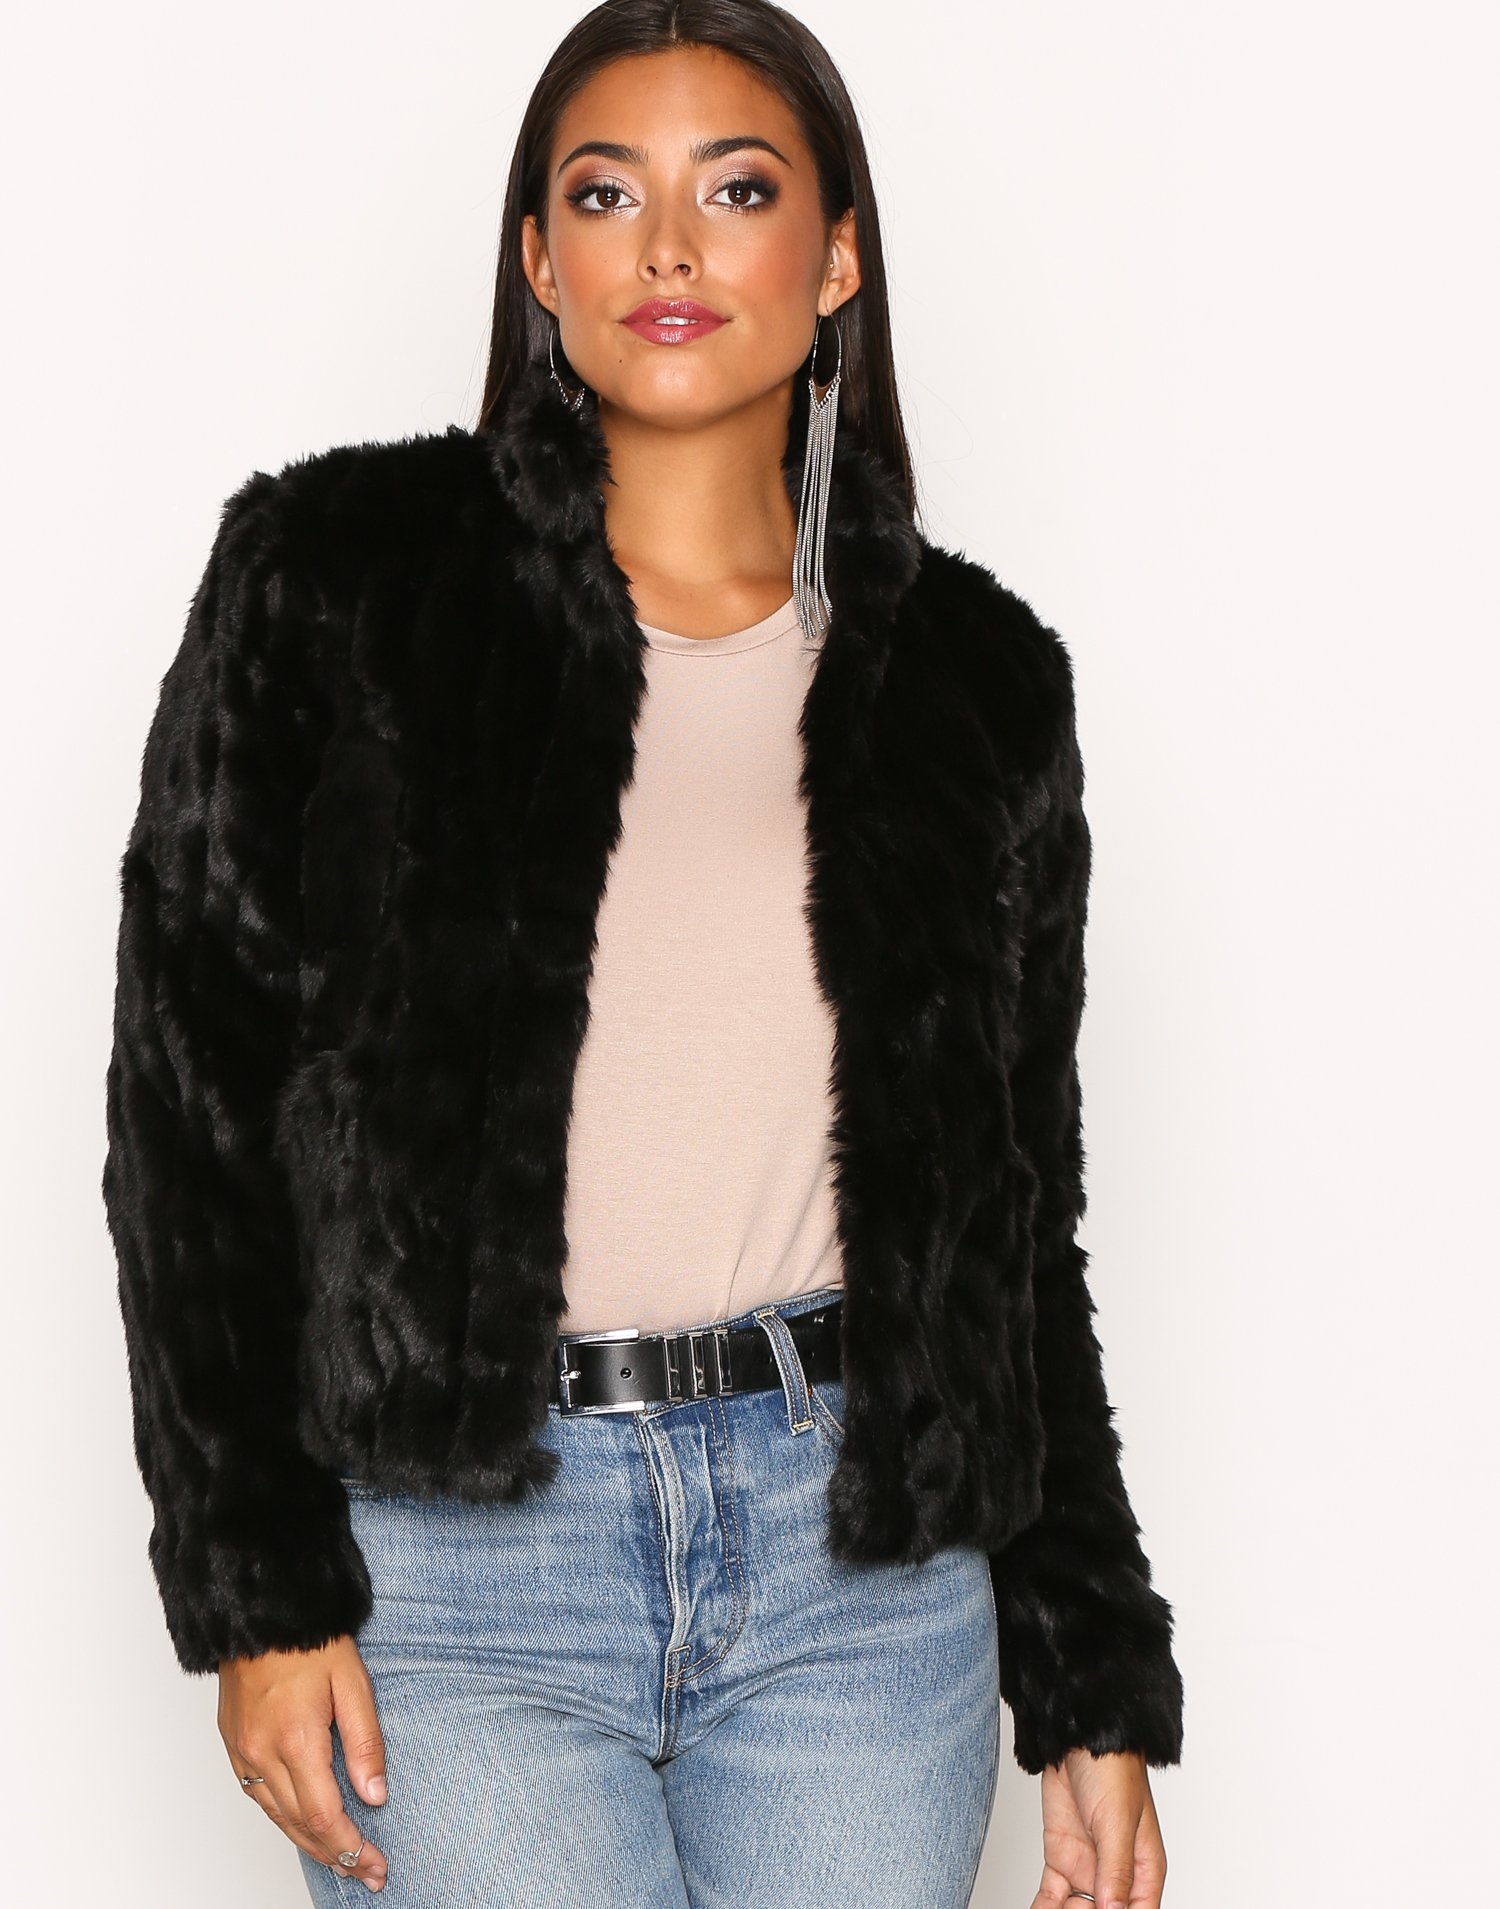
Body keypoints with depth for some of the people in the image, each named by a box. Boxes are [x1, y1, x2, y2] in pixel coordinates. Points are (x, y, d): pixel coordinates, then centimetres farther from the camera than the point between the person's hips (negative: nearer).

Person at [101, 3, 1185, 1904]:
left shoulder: (976, 678, 8)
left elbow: (1021, 1218, 12)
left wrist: (1098, 1691, 11)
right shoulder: (334, 576, 1)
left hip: (861, 1556, 3)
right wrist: (255, 1584, -7)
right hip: (447, 1556, -2)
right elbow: (196, 1095, -1)